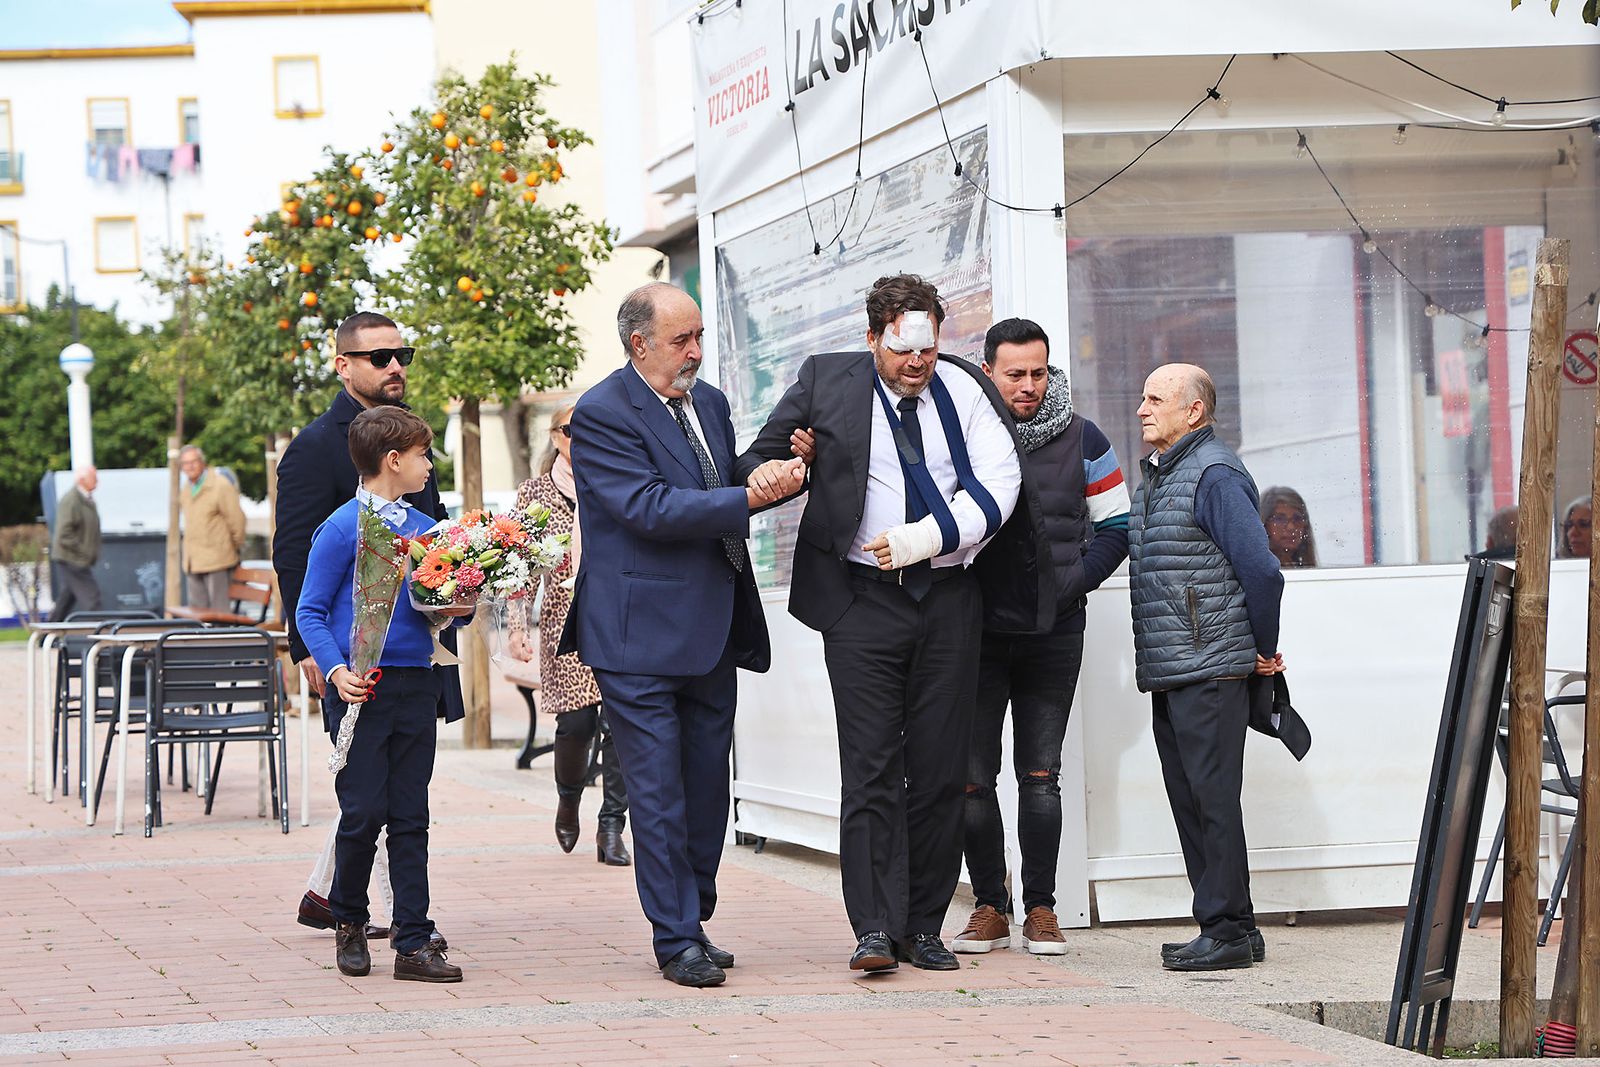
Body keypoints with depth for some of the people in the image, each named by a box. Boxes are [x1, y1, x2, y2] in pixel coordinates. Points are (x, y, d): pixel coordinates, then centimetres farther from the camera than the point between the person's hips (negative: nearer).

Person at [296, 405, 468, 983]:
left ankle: (414, 942, 6)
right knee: (364, 812, -4)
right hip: (360, 687, -5)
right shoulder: (342, 528, -6)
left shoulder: (425, 529, 12)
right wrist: (336, 670, -17)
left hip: (416, 684, 5)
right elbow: (310, 612, -4)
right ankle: (348, 921, 19)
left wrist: (459, 608, -3)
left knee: (410, 816, 5)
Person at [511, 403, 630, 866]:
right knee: (577, 721, -6)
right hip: (565, 618, -1)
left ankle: (612, 828, -3)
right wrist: (517, 625, -1)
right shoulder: (535, 493, 9)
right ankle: (568, 800, 25)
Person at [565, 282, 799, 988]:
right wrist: (751, 497, -23)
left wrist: (779, 471, 3)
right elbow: (651, 508, -20)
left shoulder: (710, 404, 13)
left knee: (708, 789, 11)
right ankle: (677, 940, 3)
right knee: (658, 792, -4)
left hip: (711, 632, 7)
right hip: (639, 635, -7)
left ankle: (693, 922, 21)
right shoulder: (601, 414, -11)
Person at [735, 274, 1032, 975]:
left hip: (948, 599, 2)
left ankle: (924, 926, 10)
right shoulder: (827, 383, 4)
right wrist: (762, 470, -9)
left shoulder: (965, 390, 6)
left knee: (940, 770, 3)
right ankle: (876, 930, -9)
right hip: (862, 600, -1)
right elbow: (765, 451, 15)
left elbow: (997, 483, -2)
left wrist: (926, 538, -13)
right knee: (870, 766, -8)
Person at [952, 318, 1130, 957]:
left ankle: (1040, 910, 9)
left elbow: (1115, 527, 7)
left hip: (1053, 634, 0)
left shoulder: (1081, 439, 3)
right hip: (976, 633, 0)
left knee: (1040, 777, 2)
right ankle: (989, 908, 10)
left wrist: (1067, 586, -4)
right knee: (972, 778, 0)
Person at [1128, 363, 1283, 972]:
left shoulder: (1215, 475, -12)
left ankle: (1227, 929, -3)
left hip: (1210, 671, -9)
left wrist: (1264, 649, -7)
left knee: (1212, 797, -7)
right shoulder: (1156, 477, 18)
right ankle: (1230, 928, 16)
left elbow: (1261, 571, -18)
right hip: (1168, 672, 9)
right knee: (1190, 801, 10)